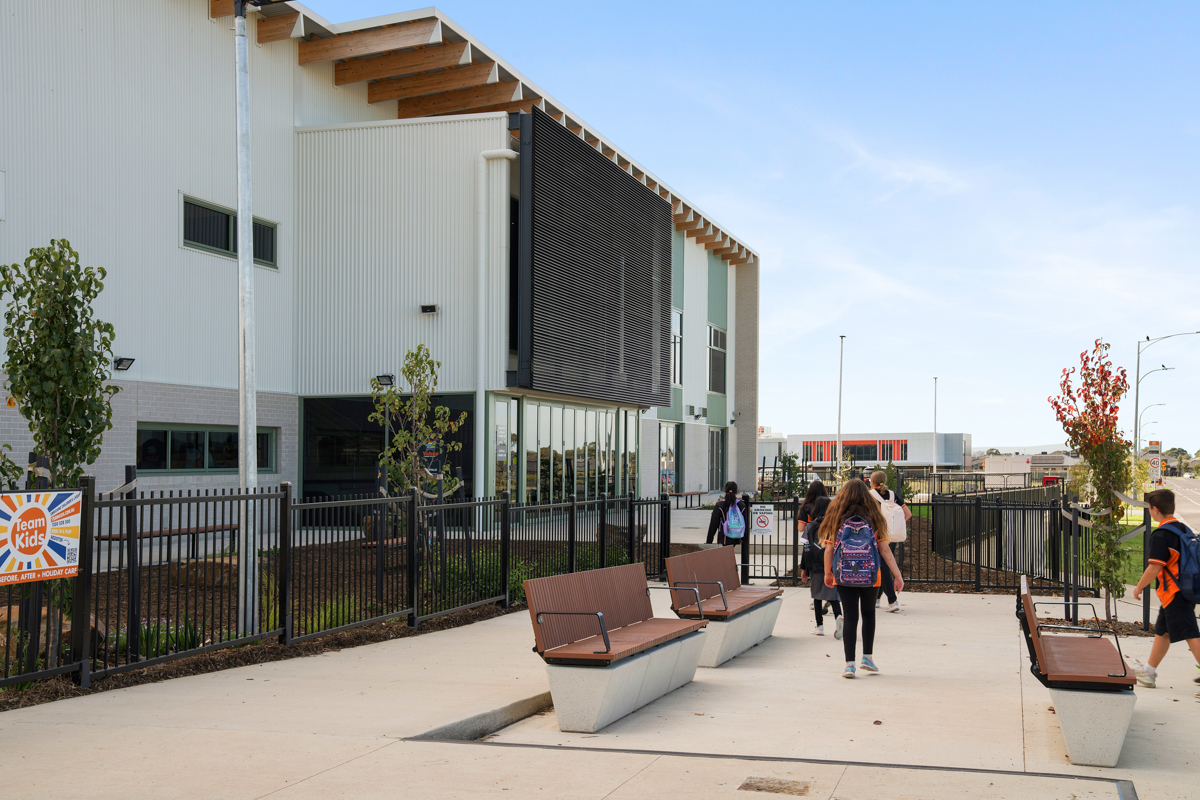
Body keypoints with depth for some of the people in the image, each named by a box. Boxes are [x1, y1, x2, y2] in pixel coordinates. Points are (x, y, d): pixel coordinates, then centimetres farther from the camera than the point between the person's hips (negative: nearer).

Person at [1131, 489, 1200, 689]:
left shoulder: (1161, 535, -17)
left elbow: (1154, 568, -20)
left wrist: (1139, 587, -7)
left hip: (1174, 593, -9)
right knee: (1162, 632, 19)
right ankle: (1148, 672, 29)